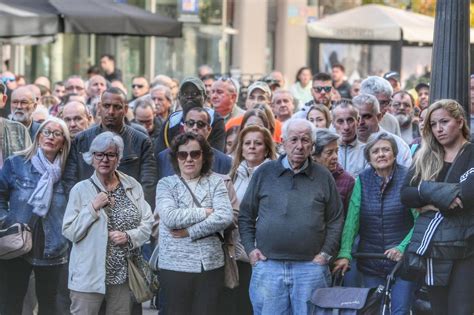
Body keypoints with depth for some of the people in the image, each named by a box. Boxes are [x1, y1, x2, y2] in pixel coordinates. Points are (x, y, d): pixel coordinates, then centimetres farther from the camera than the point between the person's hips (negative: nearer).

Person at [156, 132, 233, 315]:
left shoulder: (215, 182, 6)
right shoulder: (166, 184, 3)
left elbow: (225, 217, -8)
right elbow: (170, 218, -14)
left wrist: (190, 232, -11)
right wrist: (205, 212, -9)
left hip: (211, 265, 1)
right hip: (175, 266, -1)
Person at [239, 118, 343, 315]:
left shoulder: (323, 177, 8)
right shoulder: (264, 173, 8)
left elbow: (335, 219, 9)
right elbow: (246, 215, 12)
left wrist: (326, 252, 0)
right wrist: (250, 248, 2)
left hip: (311, 267, 0)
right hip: (268, 266, 0)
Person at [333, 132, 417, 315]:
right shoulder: (362, 180, 3)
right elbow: (352, 220, -4)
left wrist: (402, 248, -18)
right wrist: (345, 254, -15)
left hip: (403, 260, -3)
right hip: (371, 263, 3)